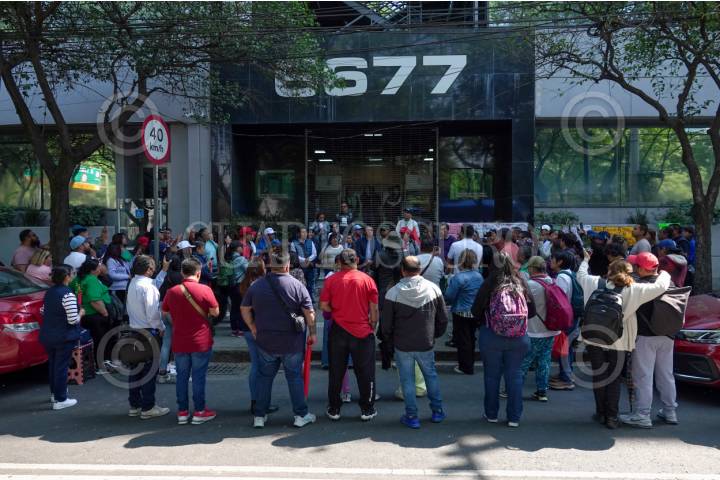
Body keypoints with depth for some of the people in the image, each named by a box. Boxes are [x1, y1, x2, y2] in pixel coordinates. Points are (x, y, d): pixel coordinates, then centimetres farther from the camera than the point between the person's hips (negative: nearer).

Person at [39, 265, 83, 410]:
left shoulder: (49, 292, 6)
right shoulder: (68, 295, -20)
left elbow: (44, 311, 18)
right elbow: (73, 320, -21)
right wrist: (80, 313, -3)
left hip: (47, 336, 8)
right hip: (64, 337, -8)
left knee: (53, 364, 21)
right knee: (61, 366, 1)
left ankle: (55, 393, 36)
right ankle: (60, 400, 8)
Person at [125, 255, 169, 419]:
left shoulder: (132, 284, 7)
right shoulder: (147, 286, -19)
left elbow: (129, 309, 14)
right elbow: (152, 313, -20)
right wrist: (161, 328, -6)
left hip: (135, 330, 8)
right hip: (149, 332, -8)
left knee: (136, 368, 14)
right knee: (150, 370, 0)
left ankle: (134, 405, 24)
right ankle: (148, 408, 6)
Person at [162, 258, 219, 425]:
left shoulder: (172, 292, -1)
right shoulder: (204, 290, -12)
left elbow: (165, 313, 12)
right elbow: (215, 312, -7)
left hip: (179, 342, 3)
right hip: (201, 342, -3)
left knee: (182, 376, 12)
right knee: (199, 376, 5)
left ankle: (182, 412, 18)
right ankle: (199, 412, 11)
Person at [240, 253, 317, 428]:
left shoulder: (257, 285, -2)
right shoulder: (297, 285, -11)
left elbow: (244, 309, 6)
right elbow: (309, 313, -10)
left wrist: (253, 328, 16)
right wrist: (312, 332, 2)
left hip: (265, 341, 2)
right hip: (292, 341, -2)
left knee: (264, 376, 14)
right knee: (295, 376, 10)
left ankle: (259, 416, 20)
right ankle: (301, 415, 16)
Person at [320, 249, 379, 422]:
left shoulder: (331, 280, -5)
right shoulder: (367, 280, -6)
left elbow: (324, 306, -5)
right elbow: (374, 309, -4)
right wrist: (373, 327, 9)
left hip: (338, 331, 1)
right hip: (363, 331, -1)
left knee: (336, 372, 13)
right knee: (365, 372, 11)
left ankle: (334, 409, 23)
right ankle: (367, 409, 19)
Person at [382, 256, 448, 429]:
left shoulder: (393, 293, -13)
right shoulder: (433, 288, -5)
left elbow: (386, 324, -7)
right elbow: (443, 319, 2)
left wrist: (390, 339, 11)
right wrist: (435, 335, 17)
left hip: (402, 345, -2)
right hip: (426, 344, 2)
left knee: (407, 380, 10)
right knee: (431, 375, 21)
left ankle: (411, 416, 17)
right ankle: (437, 411, 29)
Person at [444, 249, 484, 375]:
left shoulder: (458, 277, -21)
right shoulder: (479, 276, -2)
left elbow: (449, 297, -17)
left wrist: (449, 285, 1)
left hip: (461, 313, -6)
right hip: (476, 313, 6)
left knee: (462, 341, 6)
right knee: (471, 339, 20)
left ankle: (466, 367, 14)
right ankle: (470, 364, 32)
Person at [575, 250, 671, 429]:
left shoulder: (596, 283, -3)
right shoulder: (634, 290, -9)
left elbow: (580, 274, 15)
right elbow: (660, 287, -9)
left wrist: (585, 260, 34)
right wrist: (664, 273, 13)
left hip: (594, 339, 1)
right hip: (618, 342, -1)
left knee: (599, 377, 12)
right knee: (614, 379, 10)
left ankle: (601, 414, 20)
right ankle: (612, 417, 12)